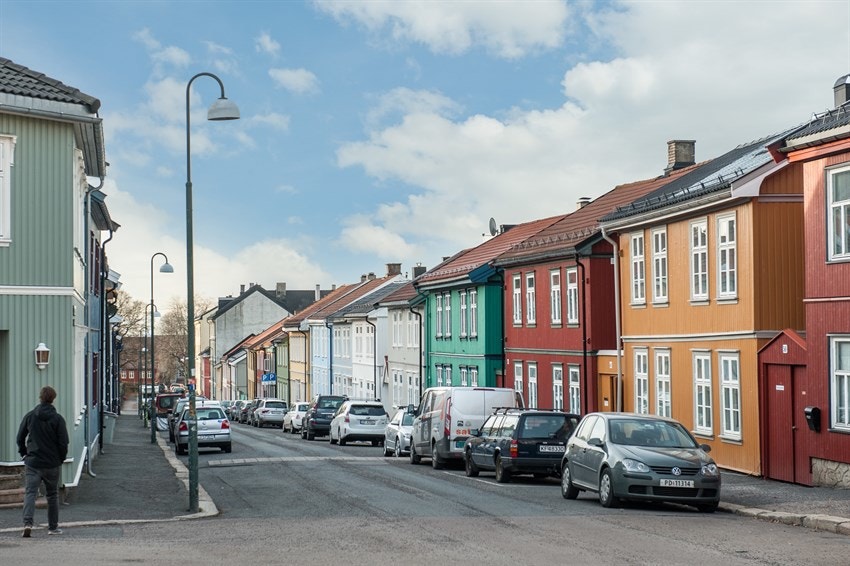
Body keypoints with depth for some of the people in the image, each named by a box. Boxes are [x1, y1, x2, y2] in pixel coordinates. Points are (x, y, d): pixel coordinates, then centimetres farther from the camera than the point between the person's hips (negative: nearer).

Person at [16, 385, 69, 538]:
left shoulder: (29, 416, 0)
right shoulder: (57, 419, -9)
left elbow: (20, 438, 5)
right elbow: (63, 443, -8)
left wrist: (24, 454, 17)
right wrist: (61, 459, 7)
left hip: (32, 462, 1)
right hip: (52, 463, -1)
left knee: (30, 492, -1)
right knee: (52, 495, 13)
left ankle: (27, 522, -22)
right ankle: (53, 527, 18)